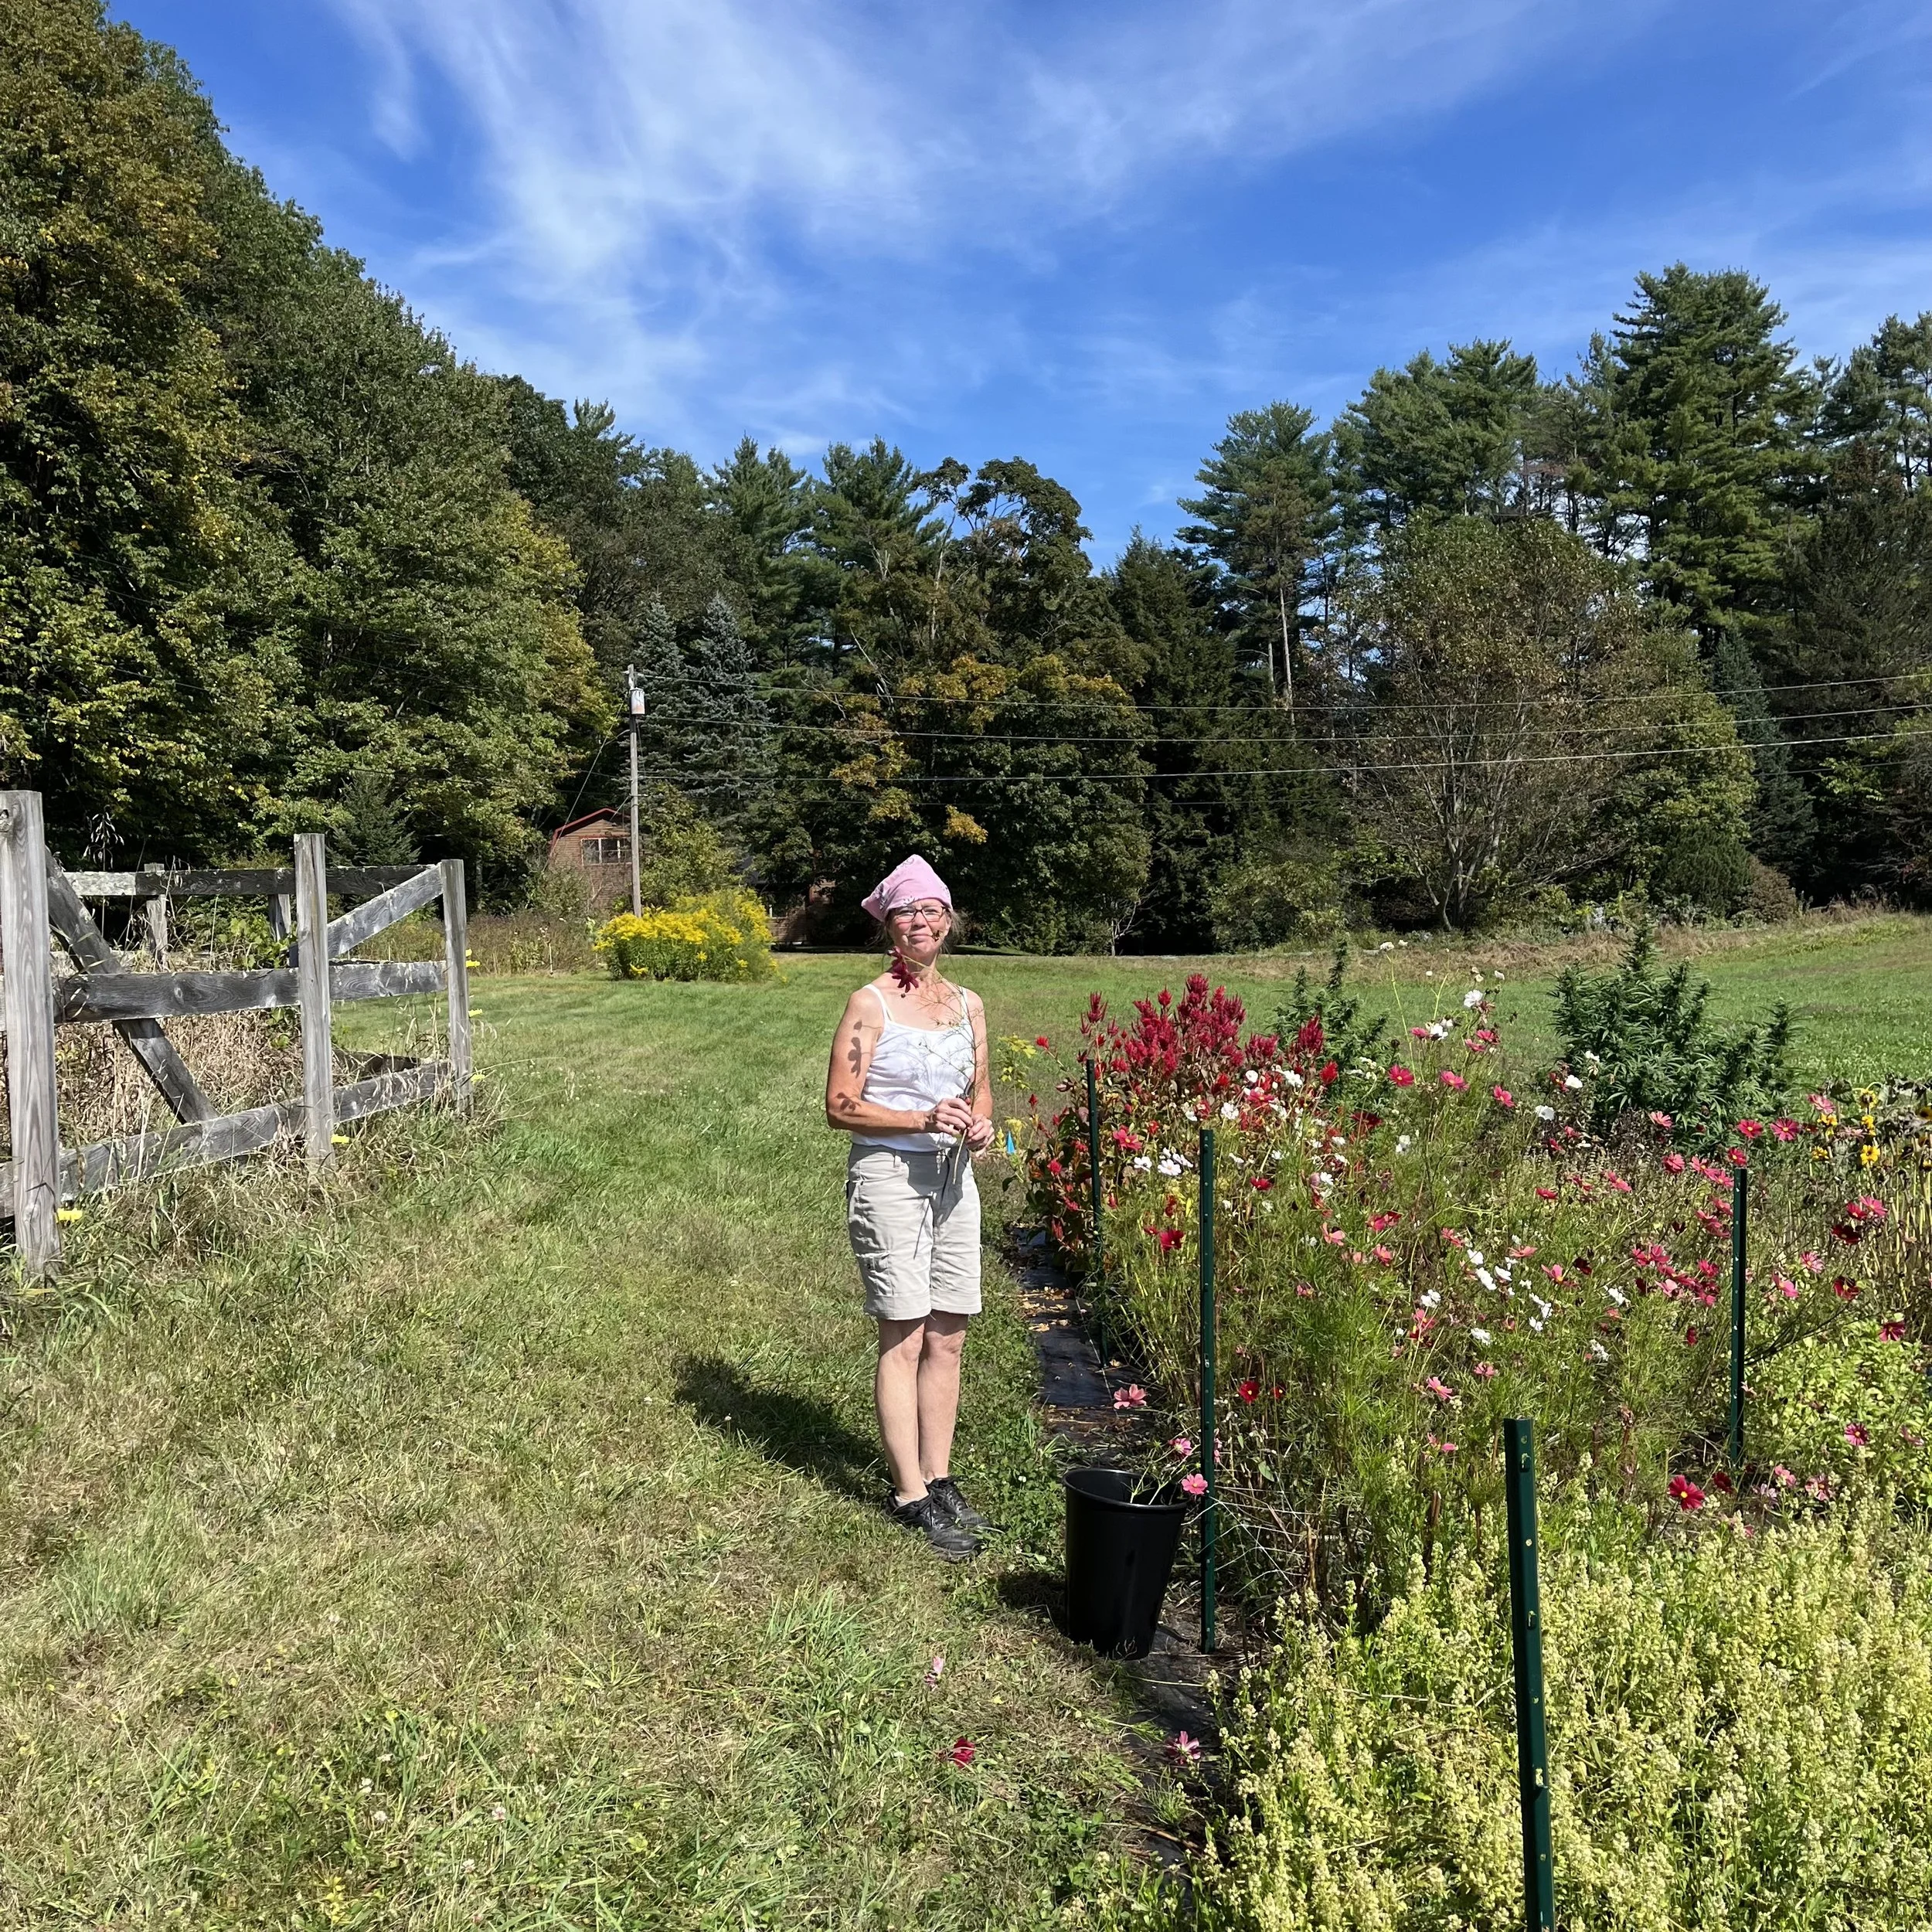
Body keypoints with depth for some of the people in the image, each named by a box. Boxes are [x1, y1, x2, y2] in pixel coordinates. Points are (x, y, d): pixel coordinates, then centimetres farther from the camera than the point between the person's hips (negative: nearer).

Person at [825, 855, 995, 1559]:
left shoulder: (968, 1004, 10)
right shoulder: (870, 1004, -6)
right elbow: (840, 1105, -10)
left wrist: (980, 1124, -2)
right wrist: (923, 1120, -20)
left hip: (953, 1177, 6)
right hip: (888, 1177, -5)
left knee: (948, 1337, 9)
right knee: (905, 1337, -3)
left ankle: (938, 1478, 21)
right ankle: (909, 1496, 6)